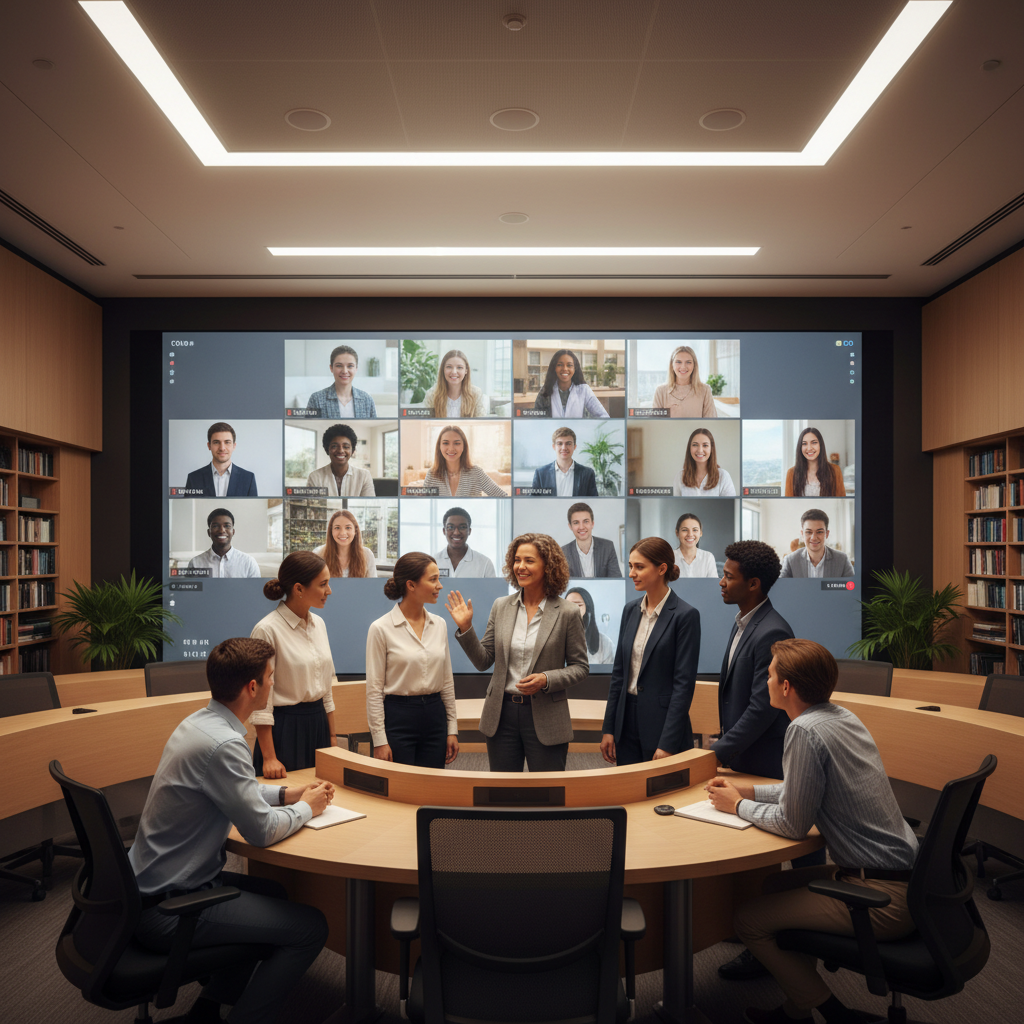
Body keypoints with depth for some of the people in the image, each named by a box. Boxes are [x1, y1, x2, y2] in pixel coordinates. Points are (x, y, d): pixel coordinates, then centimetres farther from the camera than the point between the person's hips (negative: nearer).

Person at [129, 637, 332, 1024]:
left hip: (149, 884, 10)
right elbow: (262, 831, -21)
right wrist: (307, 807, -3)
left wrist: (287, 793, 10)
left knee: (273, 892, 25)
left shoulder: (199, 722, 3)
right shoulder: (223, 743, -28)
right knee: (309, 926, -9)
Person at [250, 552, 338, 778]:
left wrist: (332, 738, 11)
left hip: (318, 724, 7)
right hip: (285, 728, -7)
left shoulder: (318, 624, 6)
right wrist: (269, 758, -16)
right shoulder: (267, 630, -15)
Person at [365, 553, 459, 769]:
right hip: (398, 717, -5)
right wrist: (379, 740, -9)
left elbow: (447, 680, 11)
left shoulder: (439, 624, 6)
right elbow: (374, 689, -7)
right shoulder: (381, 628, -9)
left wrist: (452, 729, 9)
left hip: (434, 717, 5)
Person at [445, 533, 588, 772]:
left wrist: (546, 680, -17)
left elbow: (580, 667, -2)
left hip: (544, 718, -3)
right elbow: (484, 661, 6)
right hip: (502, 715, 3)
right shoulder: (500, 607, 3)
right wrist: (465, 628, -8)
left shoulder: (567, 613, -6)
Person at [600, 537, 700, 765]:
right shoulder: (631, 610, 7)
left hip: (662, 722, -6)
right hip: (627, 721, 6)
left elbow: (684, 682, -14)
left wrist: (668, 744, -16)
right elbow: (618, 671, 10)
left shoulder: (685, 615, -12)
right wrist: (608, 728, 8)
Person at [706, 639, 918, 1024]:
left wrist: (738, 806, -1)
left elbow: (792, 824, -16)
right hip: (903, 873, 10)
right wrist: (746, 791, 18)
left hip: (883, 897, -10)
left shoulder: (806, 730, -22)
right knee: (776, 887, 22)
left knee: (749, 920, -4)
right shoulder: (842, 716, 6)